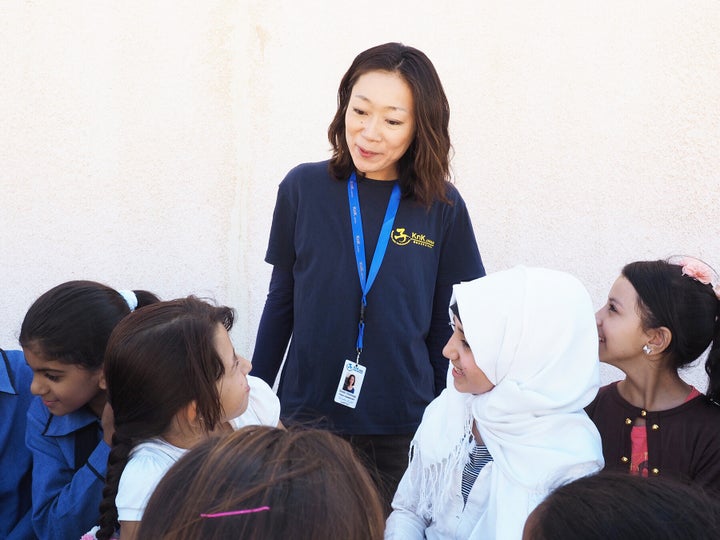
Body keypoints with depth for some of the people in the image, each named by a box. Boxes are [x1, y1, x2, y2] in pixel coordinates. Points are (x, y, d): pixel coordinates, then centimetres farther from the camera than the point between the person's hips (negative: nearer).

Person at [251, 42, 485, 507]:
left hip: (403, 431, 0)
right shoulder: (303, 188, -3)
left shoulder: (443, 208, -4)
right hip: (306, 416, 1)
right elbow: (281, 302, 6)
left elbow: (446, 326, 4)